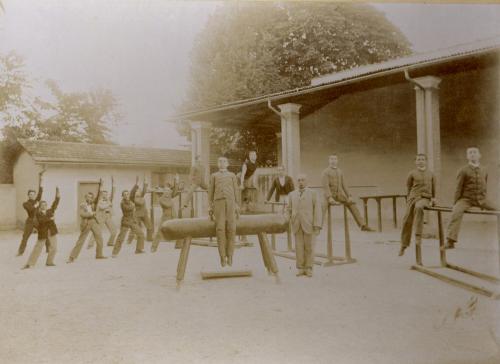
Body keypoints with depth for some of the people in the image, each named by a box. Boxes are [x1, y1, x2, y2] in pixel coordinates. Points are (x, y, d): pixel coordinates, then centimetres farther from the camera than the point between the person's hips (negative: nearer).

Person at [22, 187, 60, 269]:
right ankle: (29, 264, 4)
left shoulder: (50, 211, 5)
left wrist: (58, 197, -15)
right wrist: (49, 218, -28)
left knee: (53, 248, 3)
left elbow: (55, 204, -4)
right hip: (43, 233, -4)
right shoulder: (38, 214, -4)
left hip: (52, 232, 4)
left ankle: (49, 262, 18)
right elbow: (41, 220, -22)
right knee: (37, 248, -2)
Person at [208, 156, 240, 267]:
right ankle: (222, 257, -6)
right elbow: (210, 192, 15)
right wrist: (210, 208, 6)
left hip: (230, 203, 1)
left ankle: (230, 256, 1)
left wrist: (237, 207, 6)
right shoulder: (214, 176, 20)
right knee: (220, 228, -12)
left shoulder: (232, 175, 20)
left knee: (231, 229, -8)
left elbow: (236, 191, 15)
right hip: (218, 203, -1)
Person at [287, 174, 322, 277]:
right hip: (297, 225, 3)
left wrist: (317, 225, -12)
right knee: (299, 247, 3)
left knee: (309, 247, 1)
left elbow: (317, 209, -4)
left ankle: (309, 269, 10)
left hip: (308, 225, -2)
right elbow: (289, 209, 17)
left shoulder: (312, 193, 0)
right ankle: (301, 269, 12)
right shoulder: (292, 194, 10)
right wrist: (290, 219, -3)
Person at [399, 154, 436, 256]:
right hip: (413, 198, 1)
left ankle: (418, 235, -32)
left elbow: (433, 188, 23)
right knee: (407, 221, -1)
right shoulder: (412, 174, 7)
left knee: (419, 207, -38)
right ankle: (404, 245, 16)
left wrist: (433, 198, 17)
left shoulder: (431, 174, 12)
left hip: (425, 199, -1)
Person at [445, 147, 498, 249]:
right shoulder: (463, 171, -2)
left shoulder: (484, 170, 10)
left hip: (481, 199, 5)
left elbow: (485, 186, 17)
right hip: (466, 199, -4)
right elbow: (458, 188, -2)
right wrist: (455, 204, -4)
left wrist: (483, 200, 14)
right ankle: (450, 241, -32)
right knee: (456, 212, -30)